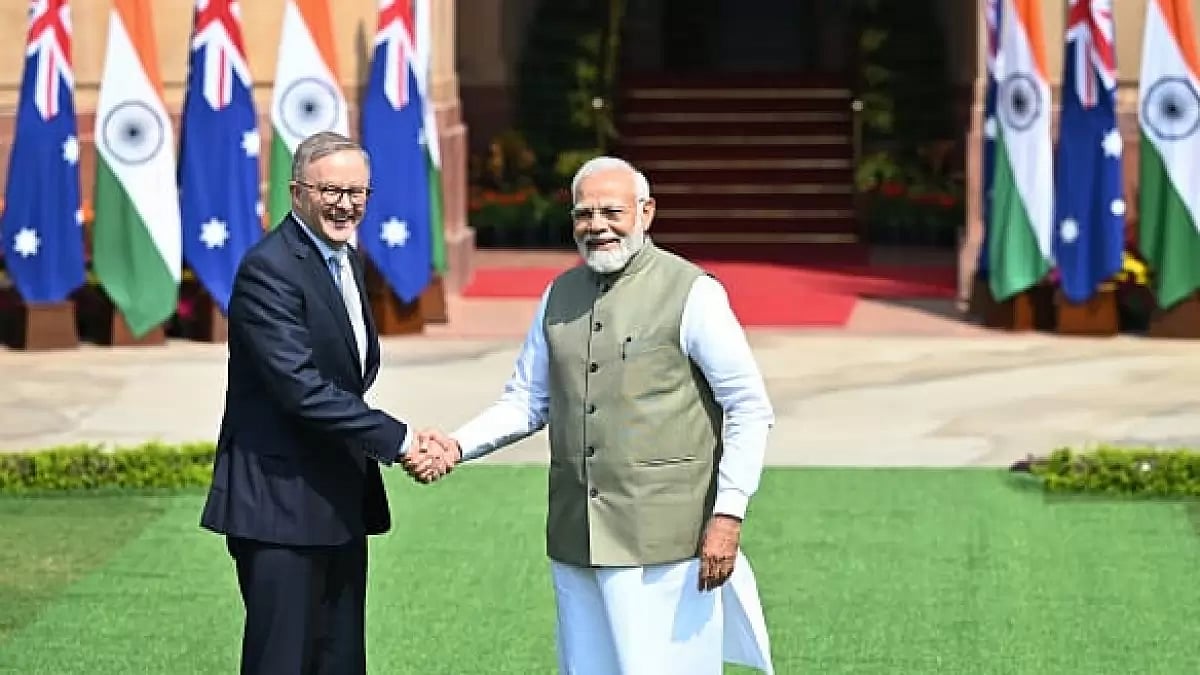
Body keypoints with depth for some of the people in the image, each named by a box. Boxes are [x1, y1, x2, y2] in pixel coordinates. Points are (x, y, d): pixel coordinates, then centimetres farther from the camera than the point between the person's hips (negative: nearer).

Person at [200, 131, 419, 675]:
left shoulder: (347, 259, 14)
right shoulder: (269, 269, -17)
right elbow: (301, 387, -23)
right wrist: (397, 439, -21)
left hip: (340, 505, 9)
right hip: (281, 502, -9)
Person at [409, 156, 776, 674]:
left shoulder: (692, 294, -6)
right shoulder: (559, 296, 11)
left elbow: (750, 408, -5)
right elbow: (526, 401, 16)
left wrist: (728, 514, -12)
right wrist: (457, 446, -2)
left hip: (664, 541, -5)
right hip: (575, 539, 5)